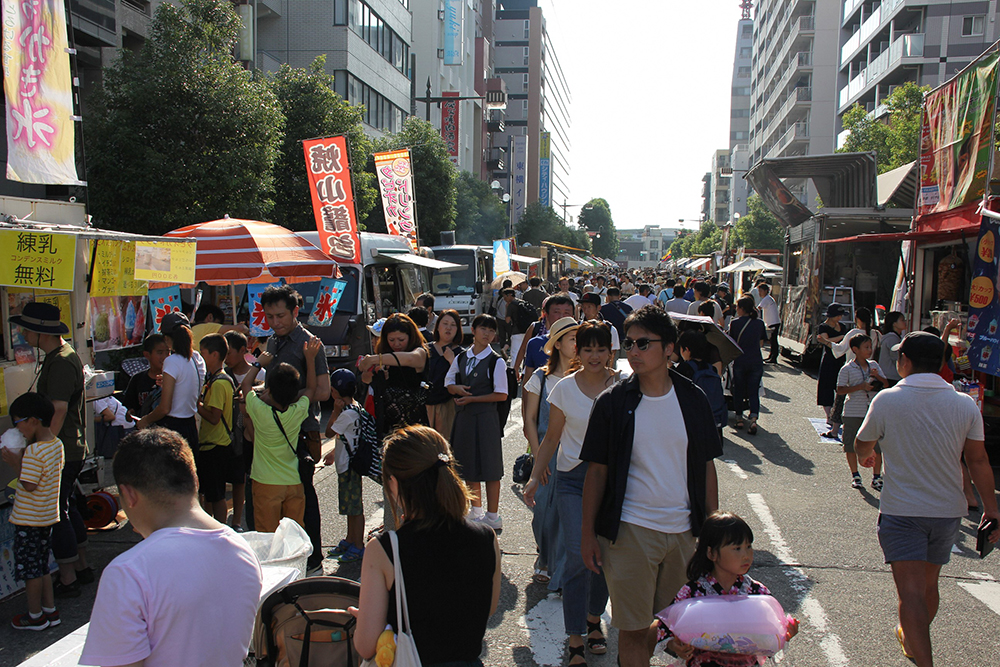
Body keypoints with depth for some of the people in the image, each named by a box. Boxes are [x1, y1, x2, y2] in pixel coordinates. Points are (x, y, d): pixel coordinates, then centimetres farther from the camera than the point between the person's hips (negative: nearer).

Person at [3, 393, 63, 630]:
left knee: (29, 568, 6)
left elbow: (28, 484, -25)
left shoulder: (33, 452, -24)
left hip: (28, 519, -8)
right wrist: (22, 458, 8)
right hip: (48, 515, 8)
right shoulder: (57, 445, 3)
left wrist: (15, 463, -16)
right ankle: (50, 610, 25)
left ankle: (35, 616, 17)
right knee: (41, 566, 19)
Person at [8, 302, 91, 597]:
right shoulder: (64, 355, 12)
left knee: (57, 513, -1)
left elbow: (59, 410, -27)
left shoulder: (61, 364, -22)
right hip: (72, 448, 10)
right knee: (67, 507, 20)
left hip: (60, 451, -10)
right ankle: (82, 568, 30)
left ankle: (67, 581, 8)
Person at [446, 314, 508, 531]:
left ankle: (493, 517, 10)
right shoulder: (461, 358, 7)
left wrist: (471, 399, -13)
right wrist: (457, 388, -6)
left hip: (485, 416, -5)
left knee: (489, 468, -1)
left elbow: (501, 395, -11)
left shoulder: (496, 361, -8)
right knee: (468, 466, 15)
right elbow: (449, 382, 18)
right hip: (463, 416, 6)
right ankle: (476, 511, 30)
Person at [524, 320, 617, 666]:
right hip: (572, 478, -1)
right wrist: (535, 476, 3)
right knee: (579, 556, -9)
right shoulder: (564, 388, -2)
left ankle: (594, 619, 34)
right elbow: (552, 437, 6)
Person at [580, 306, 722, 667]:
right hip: (630, 530, -2)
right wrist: (588, 532, -2)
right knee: (634, 628, 3)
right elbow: (597, 470, -1)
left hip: (685, 530, 3)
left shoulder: (693, 400, 1)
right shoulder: (612, 402, -5)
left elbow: (707, 467, 8)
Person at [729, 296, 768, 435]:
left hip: (739, 361, -2)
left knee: (738, 390, 13)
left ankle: (739, 418, 18)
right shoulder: (759, 323, 2)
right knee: (754, 391, 5)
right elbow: (761, 342, 10)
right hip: (756, 361, 2)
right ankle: (753, 419, -13)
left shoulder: (735, 323, -6)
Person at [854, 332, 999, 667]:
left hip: (902, 511, -5)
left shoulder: (887, 400, -11)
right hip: (948, 511, 5)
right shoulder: (966, 404, -2)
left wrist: (865, 456, 27)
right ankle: (911, 640, 43)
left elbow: (862, 445, 4)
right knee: (928, 585, 21)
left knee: (911, 591, -7)